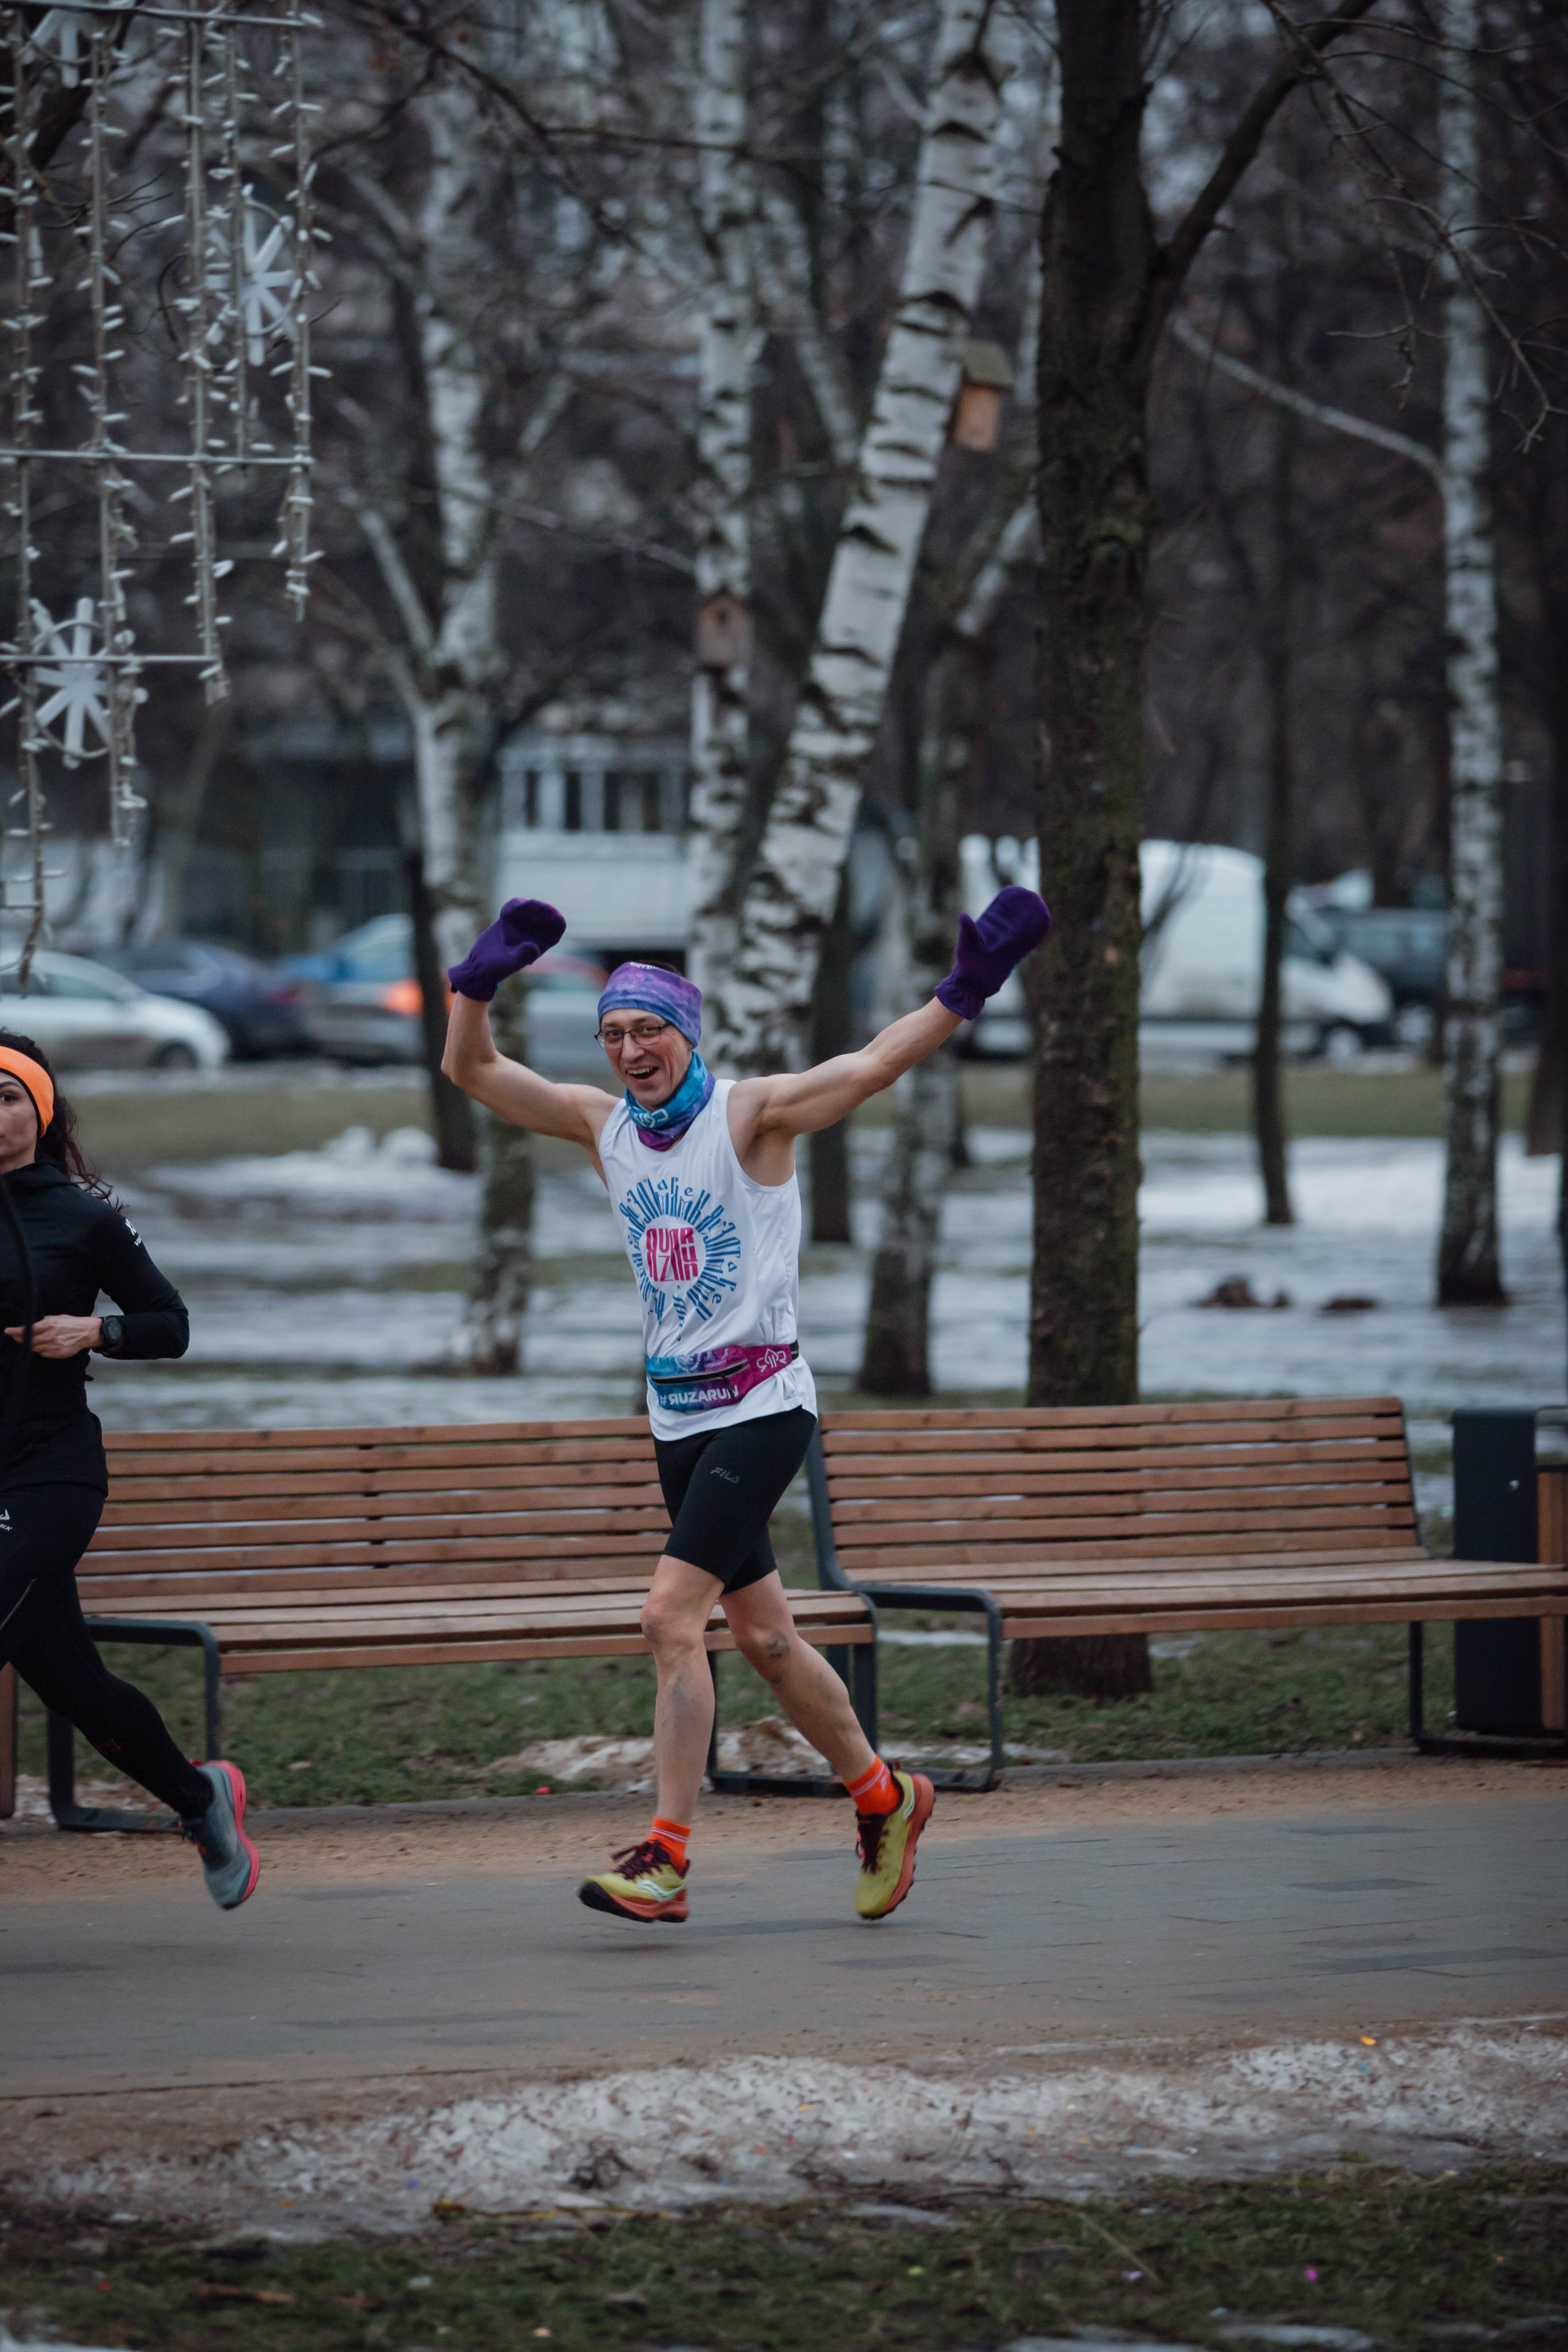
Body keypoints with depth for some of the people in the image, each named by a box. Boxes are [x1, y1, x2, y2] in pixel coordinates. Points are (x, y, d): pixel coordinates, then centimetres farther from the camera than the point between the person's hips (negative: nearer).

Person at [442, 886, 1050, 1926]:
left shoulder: (750, 1114, -9)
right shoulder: (603, 1124, 8)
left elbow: (874, 1066, -20)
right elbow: (472, 1068, 9)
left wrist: (966, 988, -33)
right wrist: (483, 976, -7)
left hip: (762, 1406, -7)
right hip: (679, 1416, 7)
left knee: (672, 1614, -18)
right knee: (763, 1636, 12)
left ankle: (665, 1860, -19)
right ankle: (885, 1800, 31)